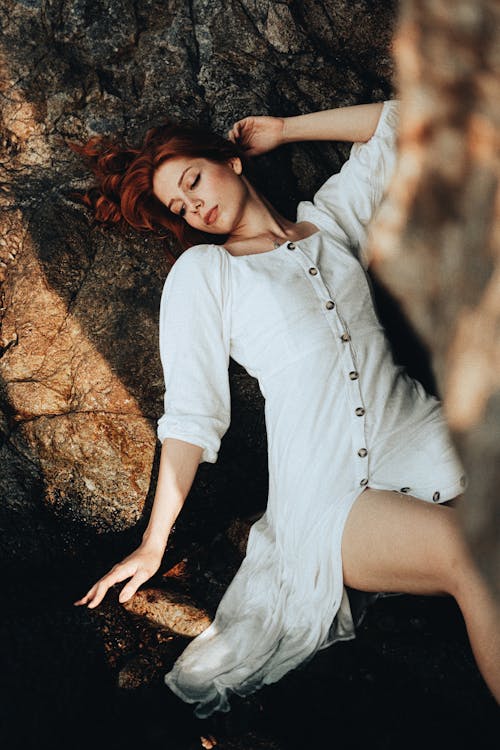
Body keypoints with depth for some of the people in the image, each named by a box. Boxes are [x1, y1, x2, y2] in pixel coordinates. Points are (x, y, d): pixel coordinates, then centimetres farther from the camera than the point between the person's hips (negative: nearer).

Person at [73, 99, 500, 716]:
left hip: (422, 439, 4)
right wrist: (153, 544, -1)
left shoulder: (331, 217, 21)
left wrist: (282, 130, 27)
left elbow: (400, 121, 28)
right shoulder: (201, 271, 11)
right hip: (328, 492, -4)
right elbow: (192, 413, 5)